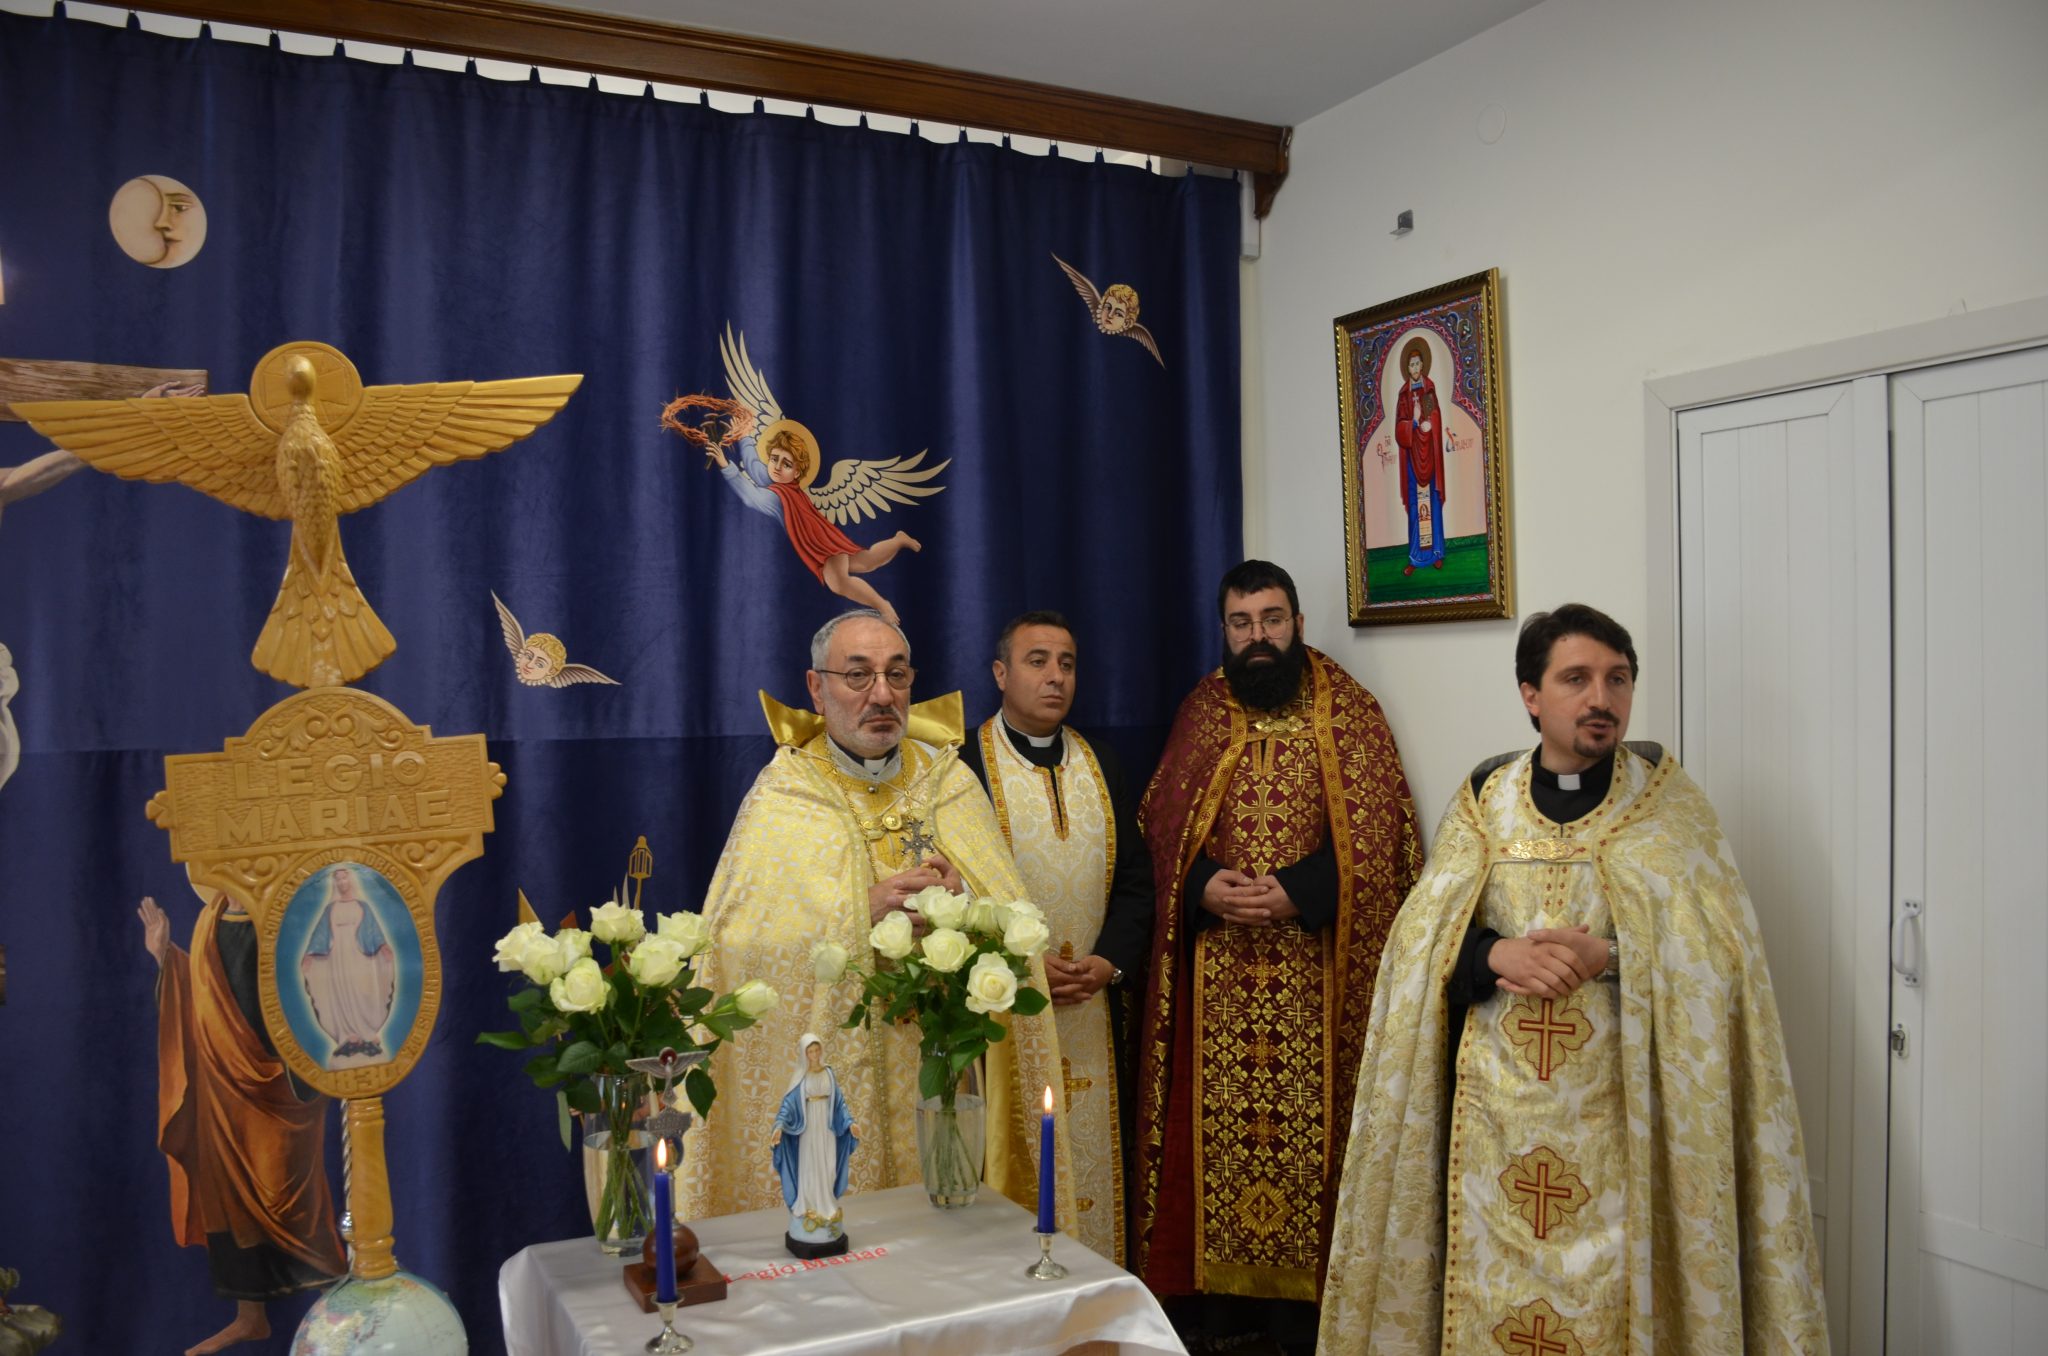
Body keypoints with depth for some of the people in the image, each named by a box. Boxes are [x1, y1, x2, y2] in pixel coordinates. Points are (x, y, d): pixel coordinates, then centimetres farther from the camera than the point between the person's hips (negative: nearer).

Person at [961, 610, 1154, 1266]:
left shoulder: (1103, 767, 11)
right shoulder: (962, 766, -5)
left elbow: (1135, 879, 10)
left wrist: (1111, 961, -6)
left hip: (1095, 1011, 5)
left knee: (1092, 1158, 10)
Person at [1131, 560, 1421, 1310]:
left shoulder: (1347, 710, 2)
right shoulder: (1200, 712, 10)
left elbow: (1371, 832, -4)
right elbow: (1159, 820, 7)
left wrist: (1296, 891, -17)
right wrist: (1203, 885, -11)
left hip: (1315, 967, -2)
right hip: (1215, 970, 2)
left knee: (1305, 1124, 0)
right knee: (1213, 1124, 4)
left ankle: (1299, 1292, 14)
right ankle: (1217, 1283, 17)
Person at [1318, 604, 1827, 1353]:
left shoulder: (1667, 800, 1)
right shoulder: (1483, 799, 4)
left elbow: (1714, 951, -7)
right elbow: (1421, 945, 0)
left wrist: (1608, 957, -20)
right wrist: (1497, 955, -18)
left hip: (1620, 1110, -1)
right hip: (1494, 1104, 2)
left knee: (1615, 1292, 4)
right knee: (1493, 1287, 8)